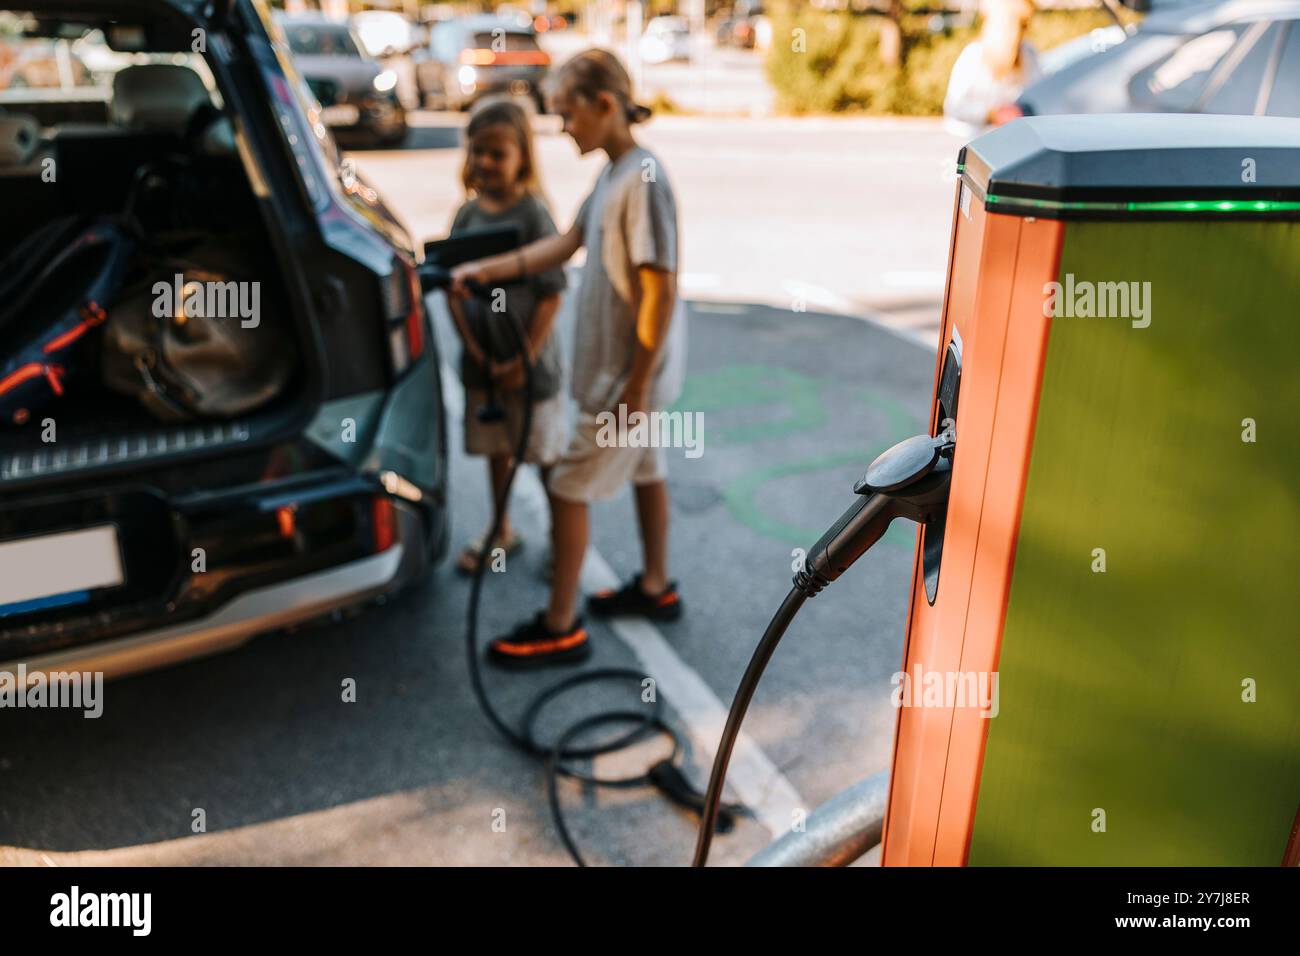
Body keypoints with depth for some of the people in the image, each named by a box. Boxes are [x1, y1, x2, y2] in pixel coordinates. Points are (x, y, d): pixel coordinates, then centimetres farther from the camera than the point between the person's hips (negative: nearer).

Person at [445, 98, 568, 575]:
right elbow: (453, 288, 3)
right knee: (495, 447, 18)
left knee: (547, 453, 7)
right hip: (481, 360, 5)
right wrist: (474, 350, -8)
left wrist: (523, 361, -17)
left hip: (528, 361, -5)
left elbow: (551, 295, -15)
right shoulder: (467, 214, 2)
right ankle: (502, 531, 36)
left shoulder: (532, 214, -13)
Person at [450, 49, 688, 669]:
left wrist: (636, 385, -21)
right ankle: (656, 588, 38)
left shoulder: (644, 180, -22)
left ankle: (560, 628, 11)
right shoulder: (613, 175, 7)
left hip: (630, 377, -9)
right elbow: (564, 245, 15)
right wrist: (483, 271, 12)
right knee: (645, 471, 20)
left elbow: (661, 293, -23)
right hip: (623, 370, 9)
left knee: (568, 490, -2)